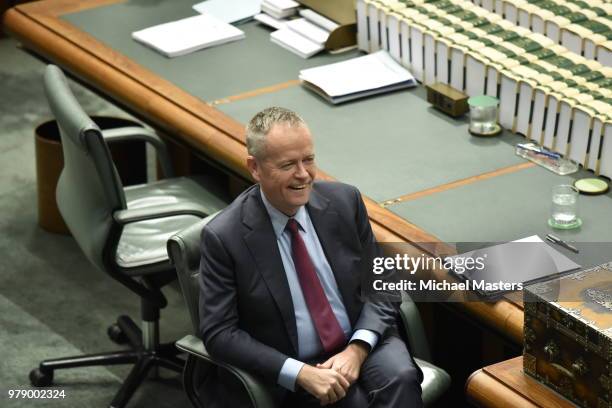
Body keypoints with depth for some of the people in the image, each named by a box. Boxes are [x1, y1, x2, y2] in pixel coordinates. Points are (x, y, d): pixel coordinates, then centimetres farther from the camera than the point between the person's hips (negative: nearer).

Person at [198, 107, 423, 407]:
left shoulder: (344, 201, 0)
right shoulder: (224, 237, -10)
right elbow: (219, 333, -10)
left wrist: (357, 350, -13)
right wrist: (301, 373, -20)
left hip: (360, 346, 3)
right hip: (292, 370, -3)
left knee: (400, 377, -29)